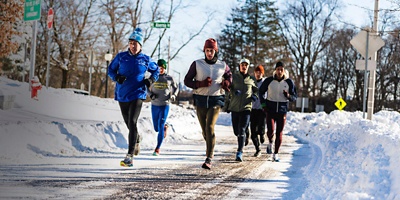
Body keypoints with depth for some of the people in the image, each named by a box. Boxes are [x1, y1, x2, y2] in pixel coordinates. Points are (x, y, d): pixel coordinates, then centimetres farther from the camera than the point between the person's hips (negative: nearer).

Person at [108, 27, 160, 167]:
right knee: (129, 123, 17)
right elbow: (111, 70, 11)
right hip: (122, 95, 3)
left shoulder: (145, 60, 1)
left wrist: (151, 79, -1)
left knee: (132, 123, -17)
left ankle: (130, 155, -21)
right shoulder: (121, 57, 1)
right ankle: (136, 140, 52)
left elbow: (156, 70, 19)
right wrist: (116, 77, -10)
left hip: (137, 94, -3)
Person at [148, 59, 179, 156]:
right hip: (154, 105, 2)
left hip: (165, 105, -2)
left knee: (160, 128, -9)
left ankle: (157, 149, -3)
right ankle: (165, 126, 47)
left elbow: (176, 88, 15)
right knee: (156, 128, 11)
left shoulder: (169, 78, 0)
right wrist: (151, 95, -10)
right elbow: (148, 89, 10)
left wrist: (174, 95, -4)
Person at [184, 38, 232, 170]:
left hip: (215, 100, -2)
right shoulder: (197, 64, 2)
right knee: (204, 129, 10)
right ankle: (210, 150, 39)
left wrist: (227, 83, 0)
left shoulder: (222, 66, 5)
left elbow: (229, 76, 24)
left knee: (210, 127, -18)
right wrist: (201, 84, -15)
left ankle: (209, 159, -21)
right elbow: (187, 81, 1)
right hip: (200, 100, 2)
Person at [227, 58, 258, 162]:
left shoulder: (251, 79, 9)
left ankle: (240, 152, -16)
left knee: (242, 130, -15)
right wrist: (234, 91, -19)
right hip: (234, 107, 1)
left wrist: (255, 95, 1)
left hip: (246, 107, -1)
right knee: (236, 131, 8)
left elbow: (256, 90, 23)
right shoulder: (234, 77, 5)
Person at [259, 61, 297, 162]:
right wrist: (263, 103, 3)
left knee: (279, 133, 4)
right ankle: (270, 143, 18)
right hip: (270, 110, -1)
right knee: (270, 131, -15)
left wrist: (288, 96, -17)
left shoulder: (289, 82, -1)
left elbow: (294, 97, 5)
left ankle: (275, 154, 15)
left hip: (282, 111, 1)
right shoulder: (269, 81, -3)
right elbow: (261, 91, 13)